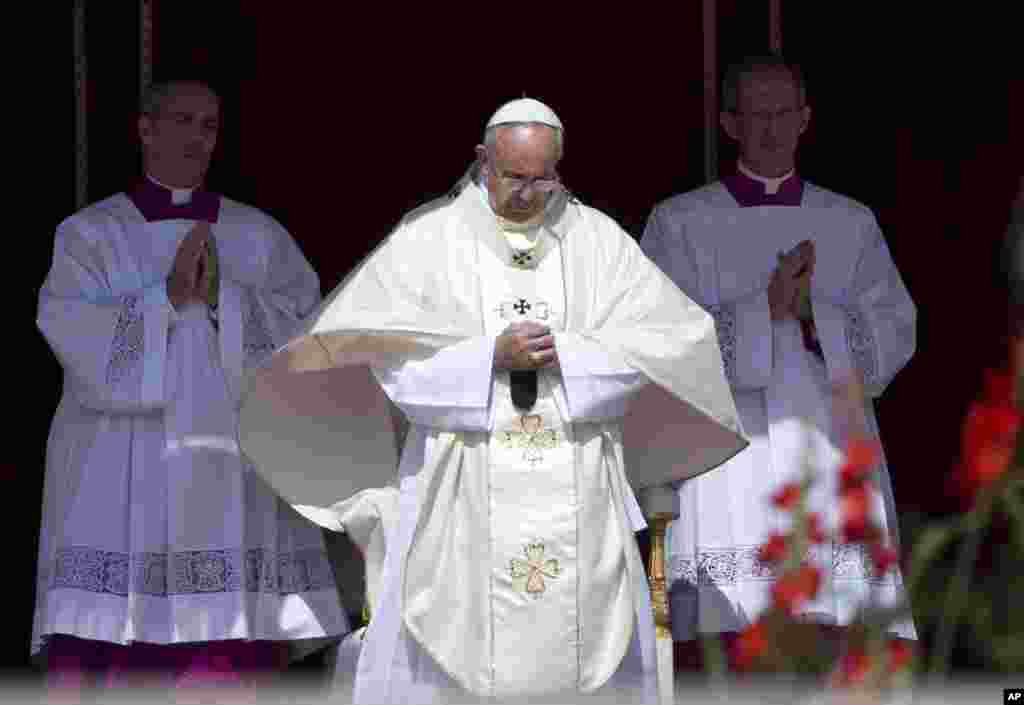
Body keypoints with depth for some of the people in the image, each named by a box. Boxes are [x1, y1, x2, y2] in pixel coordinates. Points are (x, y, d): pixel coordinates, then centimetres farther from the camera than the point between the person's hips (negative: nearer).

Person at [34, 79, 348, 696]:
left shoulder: (259, 238, 13)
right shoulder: (88, 235, 8)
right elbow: (80, 340, -7)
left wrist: (219, 296, -12)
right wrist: (169, 296, -16)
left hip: (230, 488, 2)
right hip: (115, 492, -1)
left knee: (227, 676, -5)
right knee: (103, 672, -10)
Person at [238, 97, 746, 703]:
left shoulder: (597, 239, 7)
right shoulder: (426, 239, 3)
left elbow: (666, 341, 1)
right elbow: (395, 363, -4)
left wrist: (563, 354, -12)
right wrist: (493, 356, -15)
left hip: (577, 503, 2)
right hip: (462, 497, -2)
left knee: (585, 647, 1)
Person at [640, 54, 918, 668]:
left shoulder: (851, 224, 15)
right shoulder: (679, 223, 8)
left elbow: (893, 335, 6)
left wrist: (813, 313, -12)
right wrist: (765, 310, -14)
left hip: (828, 455, 2)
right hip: (727, 464, -2)